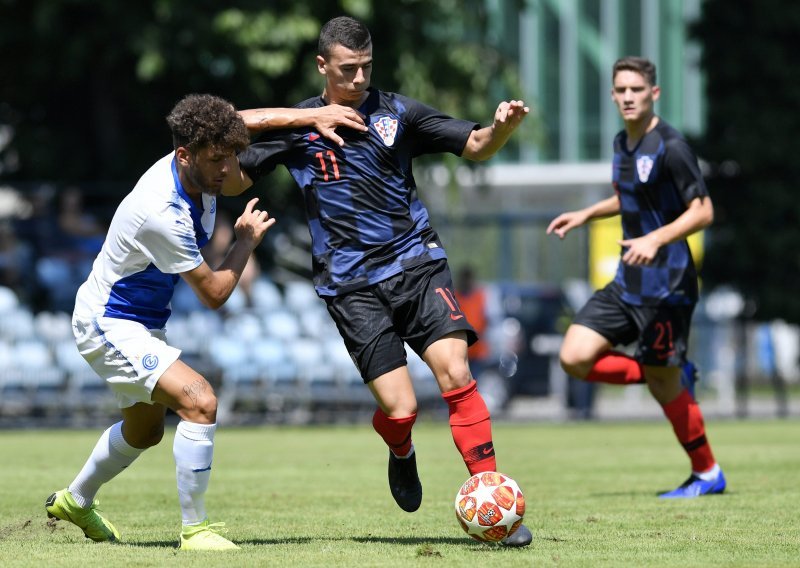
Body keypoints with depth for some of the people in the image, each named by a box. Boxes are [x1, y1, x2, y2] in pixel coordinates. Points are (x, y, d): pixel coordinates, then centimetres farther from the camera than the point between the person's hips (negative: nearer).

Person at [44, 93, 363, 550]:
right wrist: (248, 240, -9)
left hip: (142, 323, 10)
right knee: (200, 401, -26)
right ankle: (195, 529, -17)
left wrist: (312, 115, 1)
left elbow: (245, 122, 12)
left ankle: (75, 500, 50)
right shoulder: (162, 213, -34)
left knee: (145, 430, 27)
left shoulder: (199, 166, -10)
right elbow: (214, 293, -23)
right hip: (109, 325, -10)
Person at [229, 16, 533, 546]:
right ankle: (401, 453, 27)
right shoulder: (296, 125, 5)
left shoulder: (396, 112, 6)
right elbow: (234, 179, 8)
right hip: (352, 284, -1)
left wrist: (503, 126, -18)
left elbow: (474, 144, 3)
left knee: (455, 373, -19)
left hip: (417, 262, 1)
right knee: (399, 409, -12)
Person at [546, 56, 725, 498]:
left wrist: (656, 239, -29)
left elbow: (703, 212, -17)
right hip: (628, 282, 8)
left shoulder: (670, 147, -15)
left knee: (663, 383, -1)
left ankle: (707, 474, 17)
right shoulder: (622, 143, 10)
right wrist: (586, 214, 18)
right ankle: (675, 378, 13)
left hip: (665, 284, -8)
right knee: (575, 357, -4)